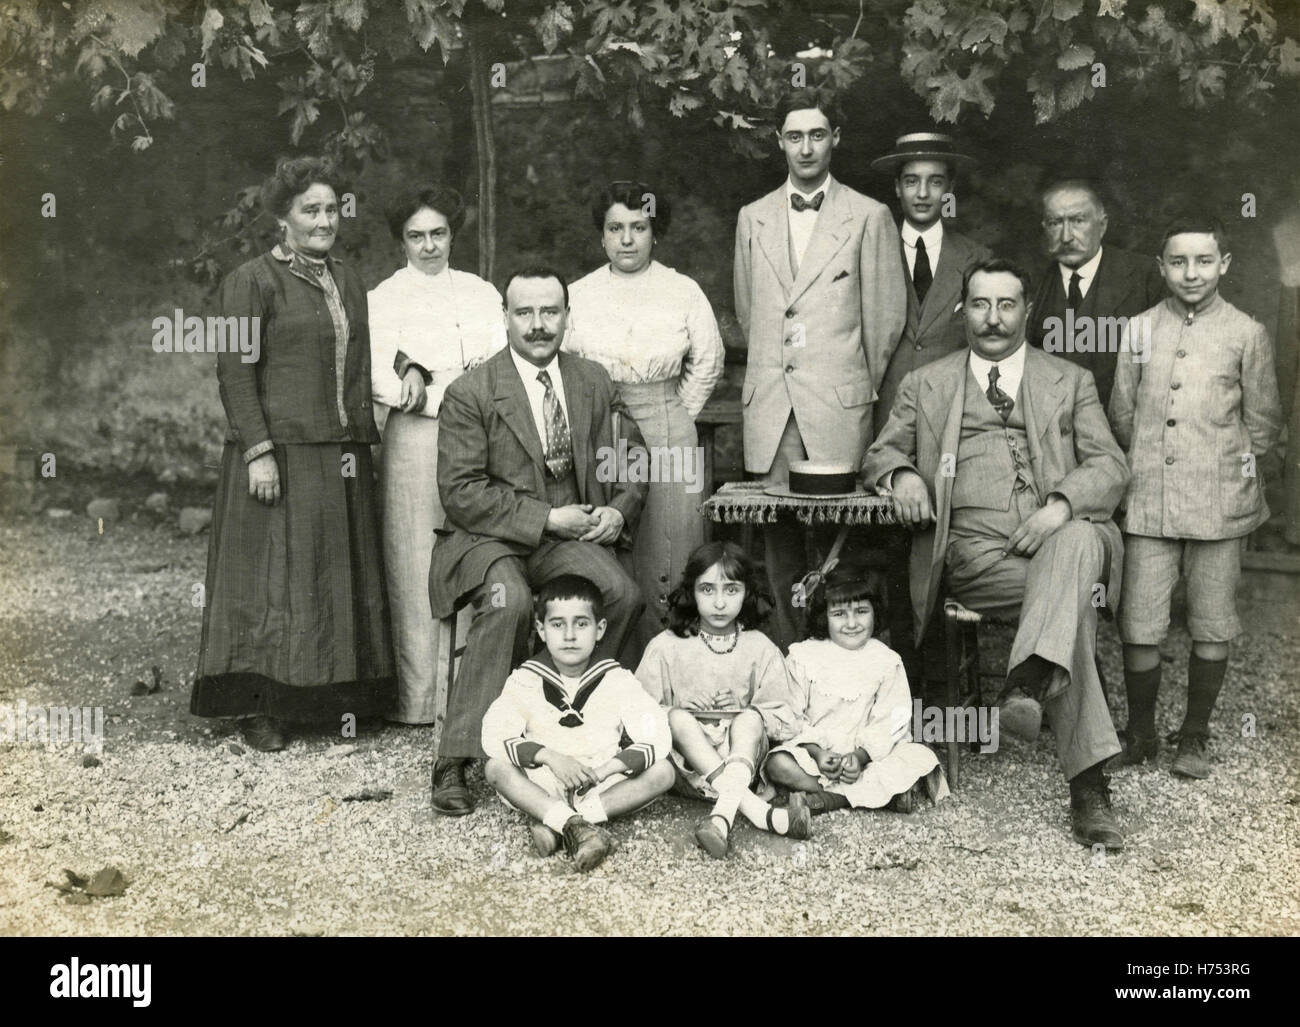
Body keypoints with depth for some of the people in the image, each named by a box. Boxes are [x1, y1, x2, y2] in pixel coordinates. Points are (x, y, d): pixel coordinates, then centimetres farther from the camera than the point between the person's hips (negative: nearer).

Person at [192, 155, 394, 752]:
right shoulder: (252, 282, -4)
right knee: (272, 577, -3)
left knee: (343, 577, 9)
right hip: (279, 452, -6)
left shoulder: (347, 282, 16)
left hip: (343, 456, 7)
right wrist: (258, 451, -17)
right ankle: (257, 709, 6)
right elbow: (235, 371, -10)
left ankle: (337, 700, 19)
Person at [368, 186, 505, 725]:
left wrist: (426, 380, -7)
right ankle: (419, 695, 3)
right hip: (415, 440, -3)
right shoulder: (383, 299, 7)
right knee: (416, 565, -2)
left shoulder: (481, 292, 17)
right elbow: (384, 383, -4)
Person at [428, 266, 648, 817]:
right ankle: (453, 761, -26)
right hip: (490, 537, -4)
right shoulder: (469, 393, -5)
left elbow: (632, 457, 17)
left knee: (623, 594, -25)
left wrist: (619, 510, -4)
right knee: (509, 602, -34)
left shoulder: (593, 382, 10)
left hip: (570, 535, 4)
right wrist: (546, 518, -16)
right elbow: (461, 492, -10)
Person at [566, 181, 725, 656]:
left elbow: (708, 360, 12)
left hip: (667, 437, 0)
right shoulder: (578, 294, 5)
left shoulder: (683, 291, 3)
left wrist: (676, 414, 9)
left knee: (664, 561, 0)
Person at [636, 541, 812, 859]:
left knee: (750, 719, -27)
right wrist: (678, 708, -15)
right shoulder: (666, 647, 4)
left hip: (741, 757, 1)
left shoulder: (761, 649, 7)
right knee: (679, 719, -30)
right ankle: (759, 812, -44)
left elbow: (785, 724, 6)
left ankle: (722, 815, -50)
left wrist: (743, 712, -9)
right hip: (687, 765, 0)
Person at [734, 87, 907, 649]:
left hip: (840, 405, -3)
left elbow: (886, 317, 5)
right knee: (780, 534, 3)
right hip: (770, 406, 3)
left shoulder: (870, 217, 4)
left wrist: (859, 388, 8)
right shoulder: (753, 218, 15)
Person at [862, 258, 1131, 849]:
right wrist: (901, 474, -6)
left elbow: (1110, 466, 9)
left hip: (1057, 536, 1)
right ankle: (1088, 785, -35)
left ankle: (1028, 682, -54)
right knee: (1073, 605, -32)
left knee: (1077, 543, -39)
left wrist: (1062, 504, -14)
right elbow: (880, 451, 22)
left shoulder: (1071, 382, 21)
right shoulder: (926, 385, 23)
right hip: (974, 552, -1)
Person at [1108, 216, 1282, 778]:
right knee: (1139, 627, 0)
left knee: (1212, 629, 6)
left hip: (1220, 507, -1)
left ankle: (1195, 737, 22)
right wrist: (1145, 467, 7)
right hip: (1149, 505, 1)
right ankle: (1140, 733, 18)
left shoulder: (1247, 333, 2)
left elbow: (1263, 421, 8)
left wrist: (1232, 473, 5)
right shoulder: (1139, 330, 7)